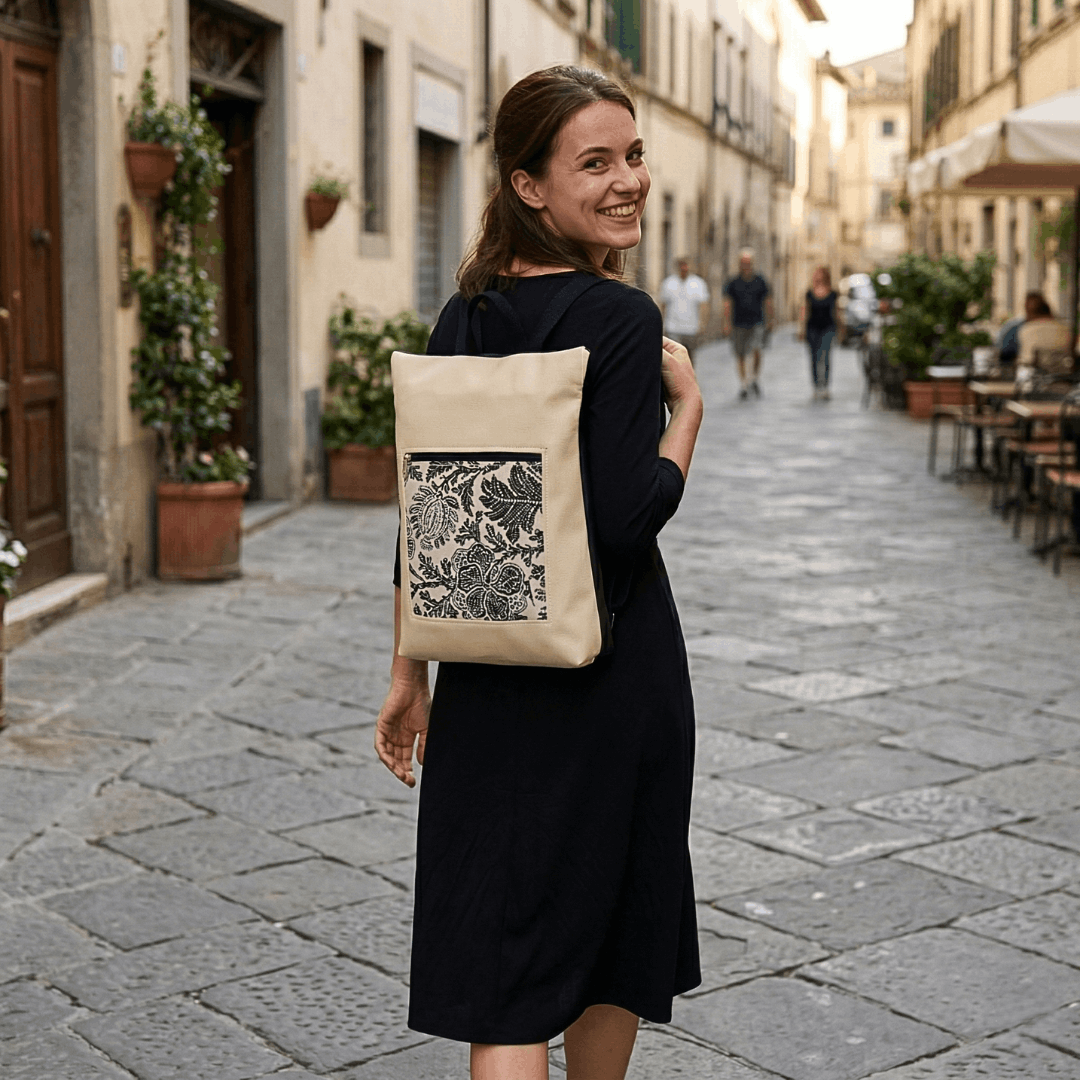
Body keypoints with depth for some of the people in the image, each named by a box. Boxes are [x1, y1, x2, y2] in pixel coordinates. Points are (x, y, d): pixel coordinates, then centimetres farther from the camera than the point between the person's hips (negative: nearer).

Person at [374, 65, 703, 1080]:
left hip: (487, 674, 5)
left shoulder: (462, 318, 4)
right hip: (611, 671, -4)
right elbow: (626, 523, -21)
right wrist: (688, 404, -7)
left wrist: (409, 673, 12)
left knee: (504, 957, 6)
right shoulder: (622, 321, -15)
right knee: (611, 926, 18)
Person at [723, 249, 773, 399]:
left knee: (757, 350, -17)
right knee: (740, 355, 4)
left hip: (757, 323, -1)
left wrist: (769, 321, 9)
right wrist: (727, 323, -7)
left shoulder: (760, 281, 3)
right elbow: (728, 303, 1)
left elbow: (767, 301, 11)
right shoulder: (733, 283, 1)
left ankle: (754, 377, 4)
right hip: (739, 324, 1)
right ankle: (743, 383, 16)